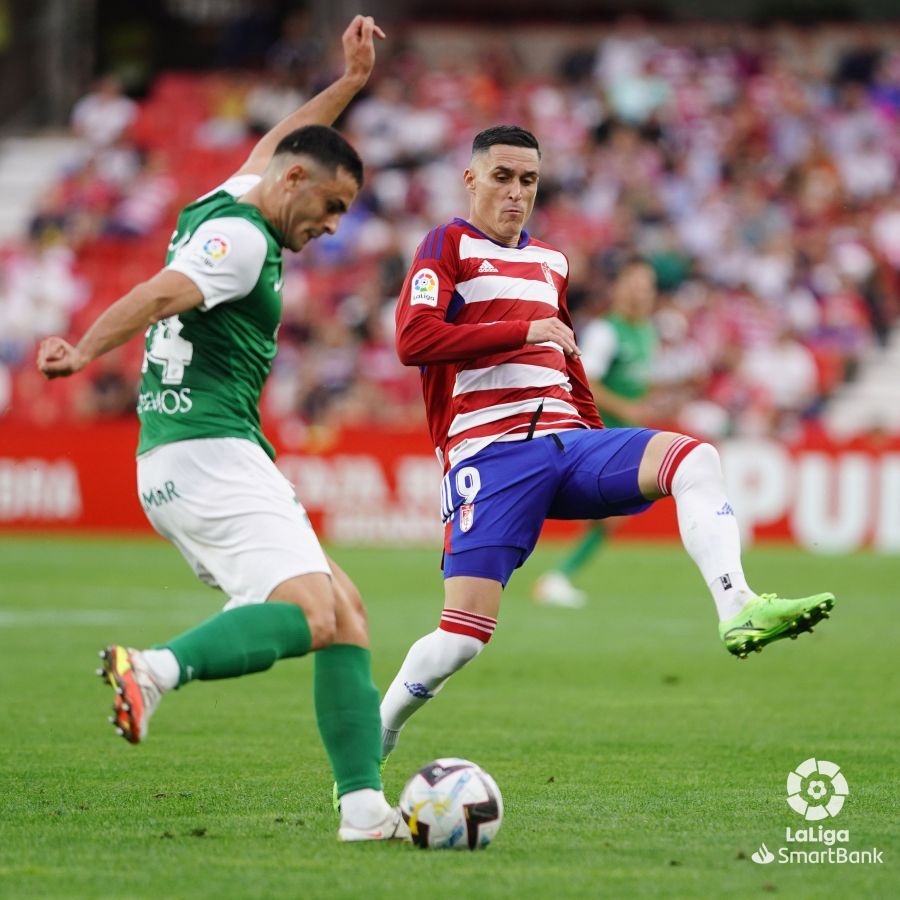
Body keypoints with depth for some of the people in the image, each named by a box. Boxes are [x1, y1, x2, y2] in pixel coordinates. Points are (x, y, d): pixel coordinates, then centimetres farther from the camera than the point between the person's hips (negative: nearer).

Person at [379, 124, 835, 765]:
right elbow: (413, 339, -13)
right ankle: (373, 738, 10)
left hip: (568, 442, 6)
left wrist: (603, 452, 28)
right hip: (490, 453, -6)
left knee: (692, 458, -21)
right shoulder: (449, 245, 3)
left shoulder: (551, 263, 23)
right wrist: (526, 330, -14)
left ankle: (739, 610, -37)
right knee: (464, 635, -14)